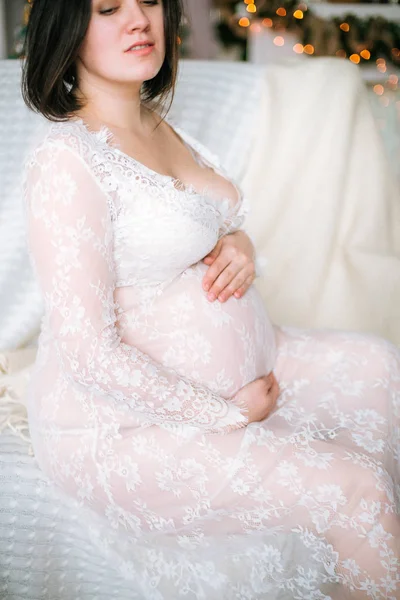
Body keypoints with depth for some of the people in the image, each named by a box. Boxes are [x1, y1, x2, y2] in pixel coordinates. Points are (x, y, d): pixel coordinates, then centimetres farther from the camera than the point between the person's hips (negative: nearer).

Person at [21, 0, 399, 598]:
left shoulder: (159, 125, 6)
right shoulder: (66, 161, -22)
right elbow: (89, 351, -24)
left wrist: (241, 244, -4)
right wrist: (226, 414, -17)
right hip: (122, 423, -9)